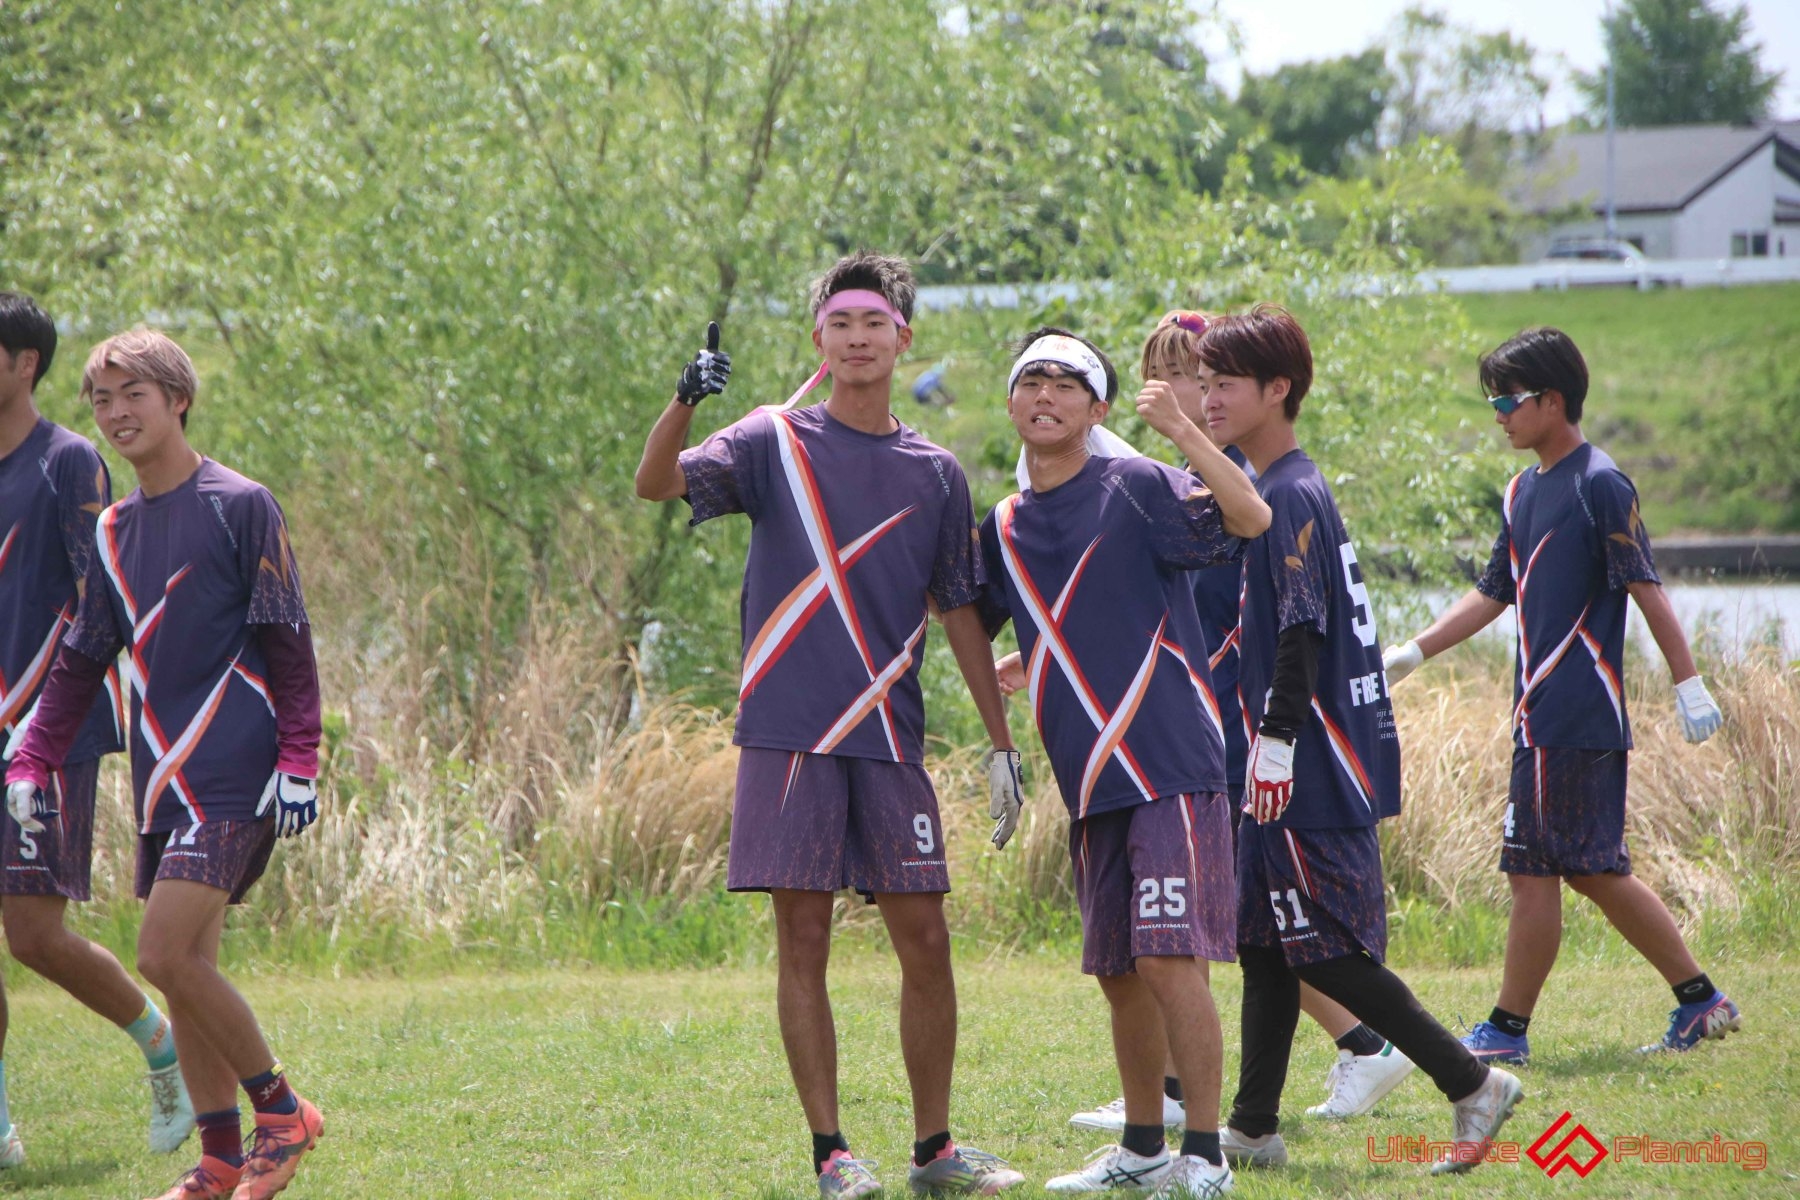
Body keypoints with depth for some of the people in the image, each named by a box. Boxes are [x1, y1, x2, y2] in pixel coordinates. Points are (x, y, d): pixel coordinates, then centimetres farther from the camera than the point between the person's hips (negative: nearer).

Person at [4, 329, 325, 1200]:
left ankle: (283, 1112, -3)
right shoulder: (114, 531, 15)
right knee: (186, 965, 6)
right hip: (162, 782, 7)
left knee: (166, 954, -17)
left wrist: (299, 763, -12)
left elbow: (287, 643, -7)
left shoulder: (239, 507, -6)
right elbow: (82, 660, 20)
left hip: (232, 775, -7)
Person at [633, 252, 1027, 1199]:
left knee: (924, 942, 2)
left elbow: (959, 614, 16)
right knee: (803, 937, -2)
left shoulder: (935, 474, 11)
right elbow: (656, 483, -11)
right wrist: (687, 399, -30)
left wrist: (1001, 742, 13)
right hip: (789, 731, -3)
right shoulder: (777, 442, 3)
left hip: (890, 738, 3)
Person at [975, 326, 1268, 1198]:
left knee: (1169, 958, -13)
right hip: (1089, 783, 7)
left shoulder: (1136, 489, -6)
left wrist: (1182, 430, -30)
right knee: (1117, 973, 13)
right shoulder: (1004, 528, 13)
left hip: (1169, 766, -7)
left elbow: (1249, 518, -23)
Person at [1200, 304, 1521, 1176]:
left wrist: (1277, 742, -22)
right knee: (1265, 943, 11)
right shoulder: (1268, 490, 15)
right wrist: (1264, 745, 23)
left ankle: (1472, 1085, -2)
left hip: (1314, 772, -10)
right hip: (1288, 774, 10)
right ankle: (1253, 1129, 15)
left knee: (1324, 950, -8)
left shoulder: (1292, 496, -14)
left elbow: (1301, 633, -21)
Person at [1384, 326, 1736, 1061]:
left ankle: (1508, 1029, 2)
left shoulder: (1600, 486, -10)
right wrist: (1411, 655, 18)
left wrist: (1688, 684, -14)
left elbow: (1646, 589, -13)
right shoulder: (1524, 492, 16)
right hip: (1541, 715, 9)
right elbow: (1493, 594, 23)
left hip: (1575, 716, -9)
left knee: (1535, 872, -5)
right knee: (1595, 872, 11)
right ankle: (1700, 1001, 17)